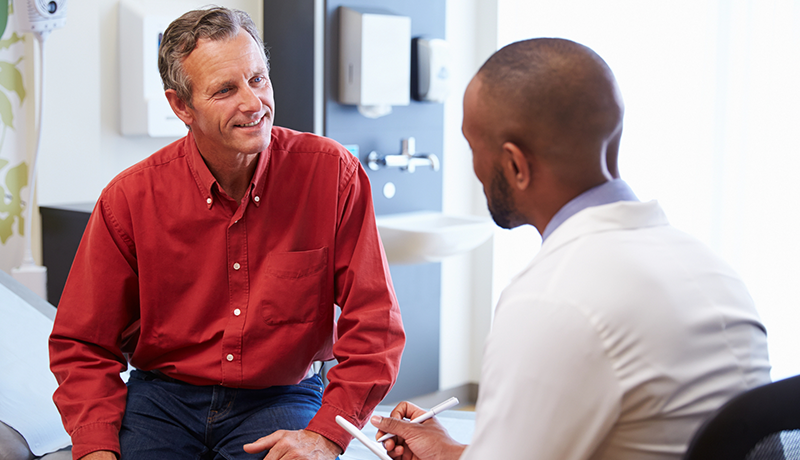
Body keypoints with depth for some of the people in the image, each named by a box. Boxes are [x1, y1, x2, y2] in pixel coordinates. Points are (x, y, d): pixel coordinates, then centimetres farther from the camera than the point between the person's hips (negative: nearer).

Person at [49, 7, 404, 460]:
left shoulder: (334, 173, -11)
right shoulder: (130, 198, -7)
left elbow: (374, 324, -9)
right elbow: (83, 345, 1)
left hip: (279, 399, -1)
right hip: (162, 398, 1)